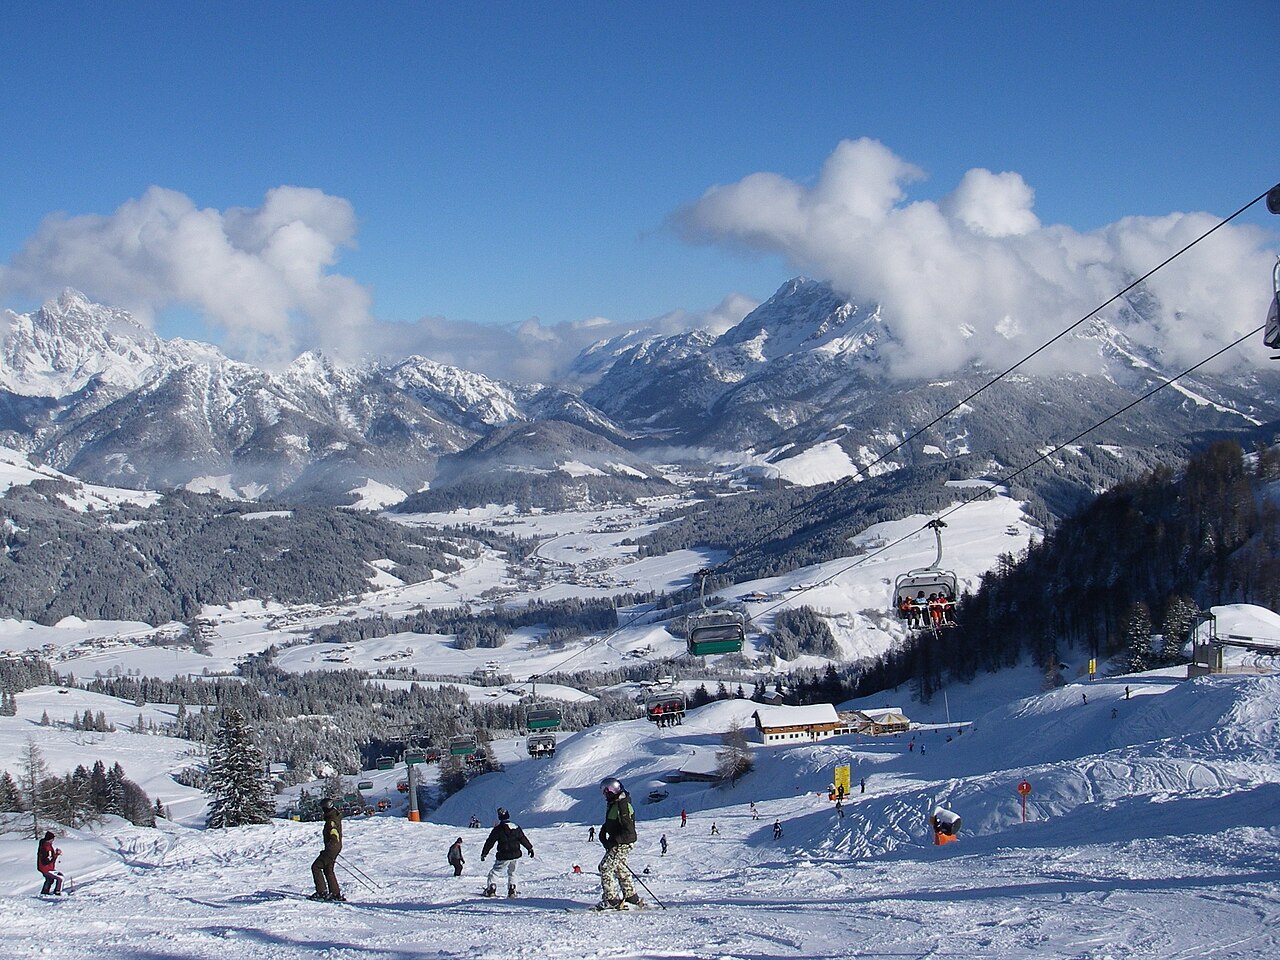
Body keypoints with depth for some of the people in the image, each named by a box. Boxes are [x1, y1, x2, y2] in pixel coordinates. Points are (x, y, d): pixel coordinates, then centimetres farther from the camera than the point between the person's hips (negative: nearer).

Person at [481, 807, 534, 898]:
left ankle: (492, 889, -5)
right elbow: (523, 839, 13)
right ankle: (512, 891, 12)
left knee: (494, 872, 7)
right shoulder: (516, 828, 5)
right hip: (516, 855, 5)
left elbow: (490, 842, -6)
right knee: (512, 873, 22)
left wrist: (484, 853, 2)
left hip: (504, 856, -5)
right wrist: (530, 848, 26)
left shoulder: (498, 829, -9)